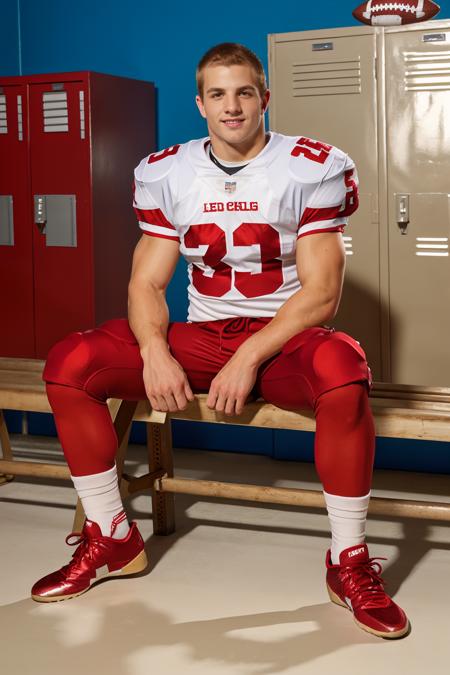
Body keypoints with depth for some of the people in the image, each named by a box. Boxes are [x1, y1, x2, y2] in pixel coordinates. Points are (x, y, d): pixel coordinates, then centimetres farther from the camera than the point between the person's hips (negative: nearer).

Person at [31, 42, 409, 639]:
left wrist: (250, 357, -24)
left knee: (342, 366, -39)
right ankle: (112, 540, 0)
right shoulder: (167, 175, 4)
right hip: (200, 338, 4)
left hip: (283, 340, -3)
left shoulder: (312, 169, -6)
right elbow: (147, 283, 3)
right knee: (67, 365, -15)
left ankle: (350, 564, -21)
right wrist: (156, 353, -17)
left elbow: (321, 293, -12)